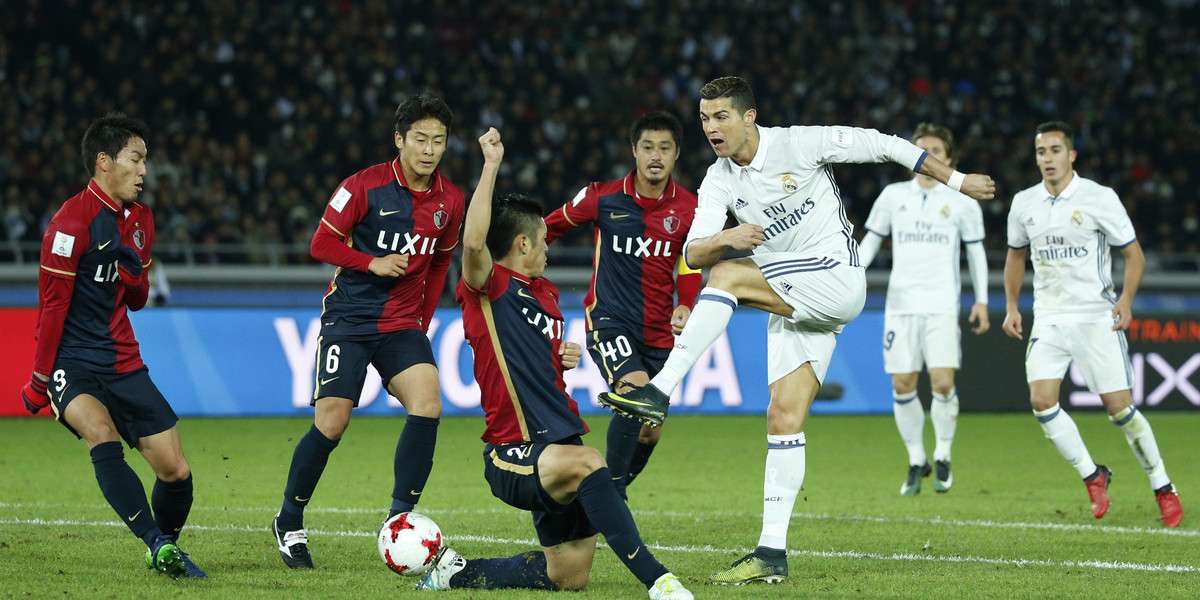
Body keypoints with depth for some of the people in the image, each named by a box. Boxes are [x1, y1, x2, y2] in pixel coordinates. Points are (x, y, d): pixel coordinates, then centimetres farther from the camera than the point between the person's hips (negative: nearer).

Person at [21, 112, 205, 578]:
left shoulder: (141, 219, 11)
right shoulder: (72, 222, -13)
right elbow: (52, 305, -11)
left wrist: (134, 274, -5)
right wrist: (40, 379, -9)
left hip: (122, 362, 7)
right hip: (71, 363, -7)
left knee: (176, 471, -1)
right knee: (102, 434, -34)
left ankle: (167, 550, 23)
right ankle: (157, 543, -34)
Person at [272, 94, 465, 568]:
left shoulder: (449, 201, 4)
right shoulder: (366, 186, -10)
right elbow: (322, 243, -6)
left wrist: (422, 322, 14)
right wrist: (372, 263, -20)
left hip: (403, 324, 4)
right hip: (348, 319, -4)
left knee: (427, 404, -19)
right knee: (332, 422, -11)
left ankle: (399, 520, -9)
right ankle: (289, 523, 10)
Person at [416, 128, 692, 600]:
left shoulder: (544, 294, 18)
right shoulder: (488, 289, -8)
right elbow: (474, 242, -31)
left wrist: (567, 356, 12)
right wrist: (491, 165, -26)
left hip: (559, 447, 9)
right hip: (513, 455, -9)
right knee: (587, 462, -40)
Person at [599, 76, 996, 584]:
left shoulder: (797, 145, -10)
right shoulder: (719, 181, 6)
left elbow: (882, 146, -2)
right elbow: (693, 255, -3)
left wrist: (956, 180, 4)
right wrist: (726, 238, -27)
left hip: (836, 279, -6)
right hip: (791, 304, 6)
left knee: (726, 277, -25)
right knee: (783, 417, -3)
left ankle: (659, 392, -27)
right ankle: (772, 553, -4)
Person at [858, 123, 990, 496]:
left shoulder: (961, 202, 6)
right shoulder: (893, 196, 10)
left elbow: (976, 251, 12)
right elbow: (870, 240, 15)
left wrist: (981, 301, 7)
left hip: (942, 306, -2)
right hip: (901, 303, 2)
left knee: (943, 382, -14)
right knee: (902, 386, -2)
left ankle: (943, 457, 5)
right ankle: (916, 462, 14)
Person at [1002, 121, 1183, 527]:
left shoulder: (1100, 198, -7)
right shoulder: (1024, 204, 5)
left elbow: (1134, 254, -2)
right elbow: (1016, 255, 22)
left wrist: (1126, 299, -17)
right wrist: (1011, 305, 13)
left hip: (1097, 317, -4)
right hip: (1049, 318, 4)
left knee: (1120, 408, -6)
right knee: (1041, 400, -13)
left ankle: (1163, 488, 10)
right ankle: (1093, 477, 4)